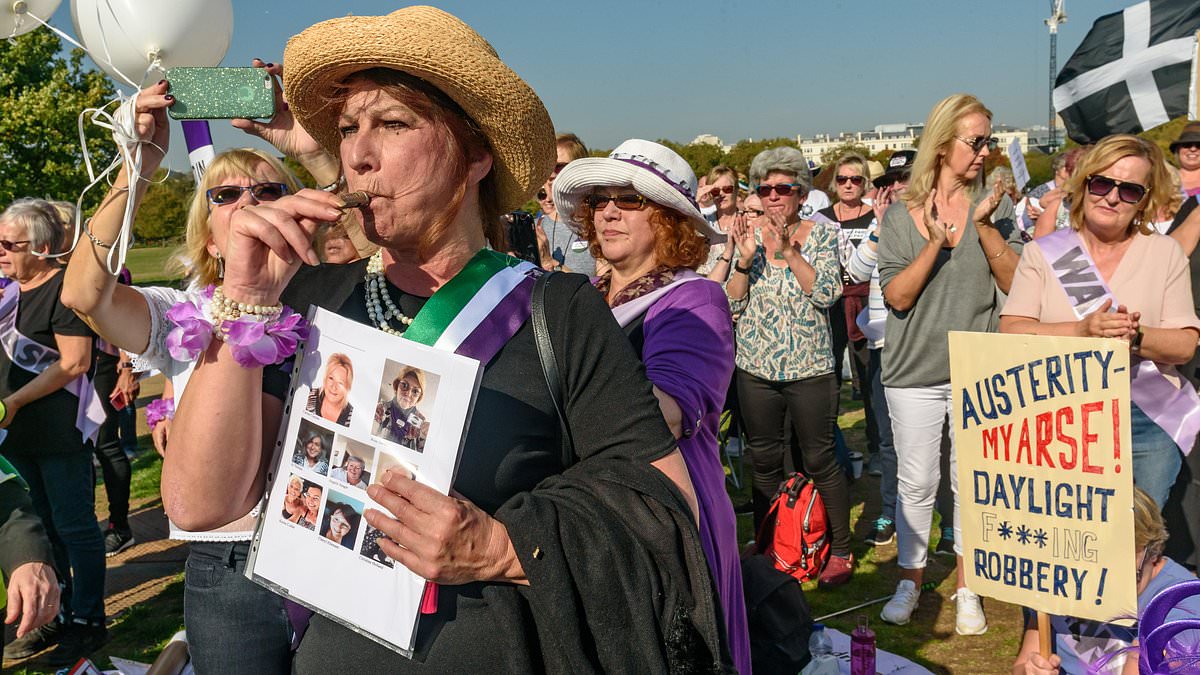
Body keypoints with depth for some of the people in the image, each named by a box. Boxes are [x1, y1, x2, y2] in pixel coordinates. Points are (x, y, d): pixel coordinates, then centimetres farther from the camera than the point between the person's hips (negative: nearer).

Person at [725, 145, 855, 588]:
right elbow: (732, 304, 0)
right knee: (764, 463, 12)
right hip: (756, 369, 3)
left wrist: (789, 250, -22)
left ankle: (841, 551, 18)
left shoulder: (821, 235, -1)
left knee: (818, 461, 2)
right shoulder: (749, 235, 4)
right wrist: (746, 258, -15)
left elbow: (826, 293, -14)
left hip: (810, 368, -3)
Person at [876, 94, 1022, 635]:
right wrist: (935, 242, -19)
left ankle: (967, 586, 24)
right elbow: (897, 296, -8)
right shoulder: (900, 215, 0)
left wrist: (984, 226, -14)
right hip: (915, 372, -1)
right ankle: (910, 578, 25)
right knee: (916, 483, 7)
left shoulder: (993, 206, 3)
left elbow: (1017, 283, -5)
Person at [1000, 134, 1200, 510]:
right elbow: (1010, 331, -6)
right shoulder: (1043, 253, 4)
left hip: (1148, 422, 1)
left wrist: (1135, 336, -19)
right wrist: (1080, 331, -20)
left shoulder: (1165, 253, 6)